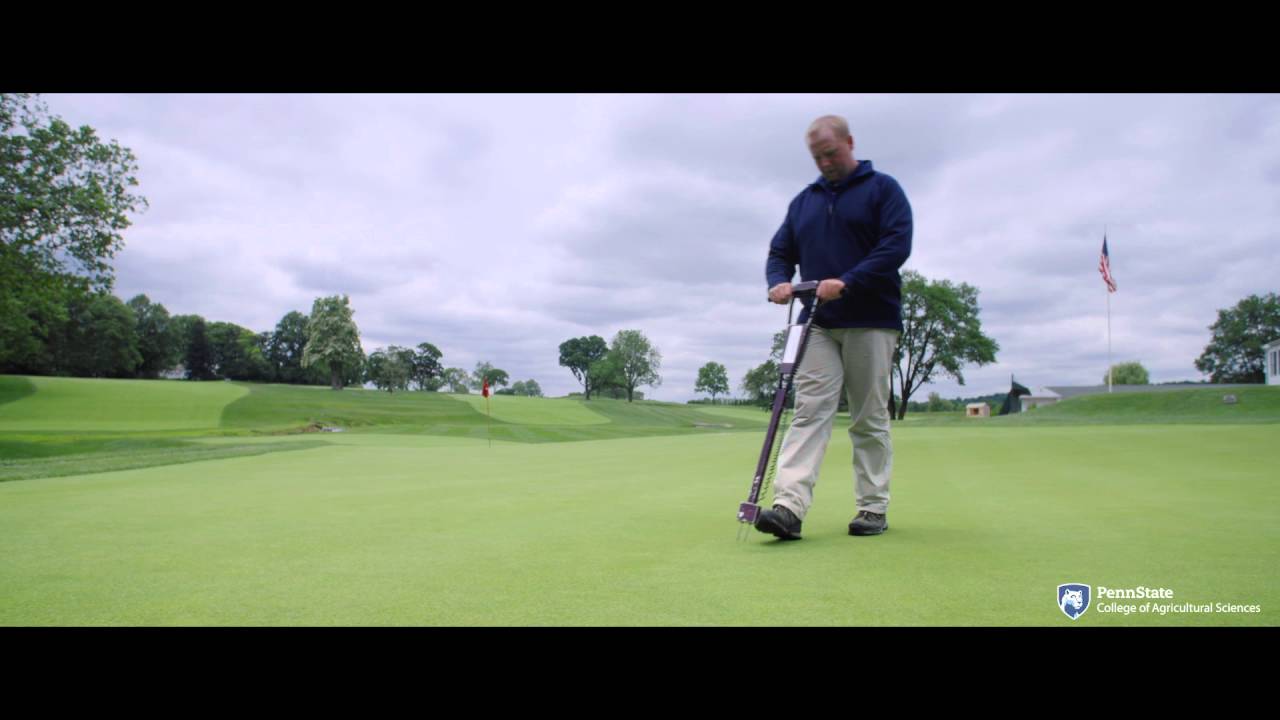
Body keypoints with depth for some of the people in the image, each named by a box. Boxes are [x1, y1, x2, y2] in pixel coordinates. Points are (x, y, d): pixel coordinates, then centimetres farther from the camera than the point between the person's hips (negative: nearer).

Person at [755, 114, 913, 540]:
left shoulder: (883, 189, 4)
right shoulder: (803, 201, 19)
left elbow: (897, 245, -9)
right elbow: (780, 253, 18)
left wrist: (847, 282, -20)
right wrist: (778, 282, -5)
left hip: (871, 321, -3)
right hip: (817, 324, 3)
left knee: (870, 419, 2)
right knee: (809, 411, -9)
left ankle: (874, 509, 11)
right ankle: (789, 506, -18)